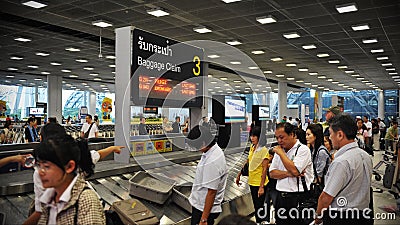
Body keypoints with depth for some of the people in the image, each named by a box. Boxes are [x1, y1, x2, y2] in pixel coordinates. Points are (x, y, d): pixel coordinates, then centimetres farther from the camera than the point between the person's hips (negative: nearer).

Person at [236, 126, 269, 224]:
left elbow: (265, 169, -18)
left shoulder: (264, 150, -15)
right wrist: (239, 174, 20)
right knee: (255, 206, 17)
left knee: (259, 207, 0)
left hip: (259, 184, -7)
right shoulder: (252, 147, 6)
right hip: (252, 182, 7)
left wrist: (261, 187, -21)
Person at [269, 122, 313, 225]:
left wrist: (281, 153, -13)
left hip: (297, 197, -6)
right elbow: (272, 173, 6)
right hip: (281, 196, 6)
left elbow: (294, 170, -23)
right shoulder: (279, 150, 13)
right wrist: (288, 173, -11)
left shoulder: (303, 149, -8)